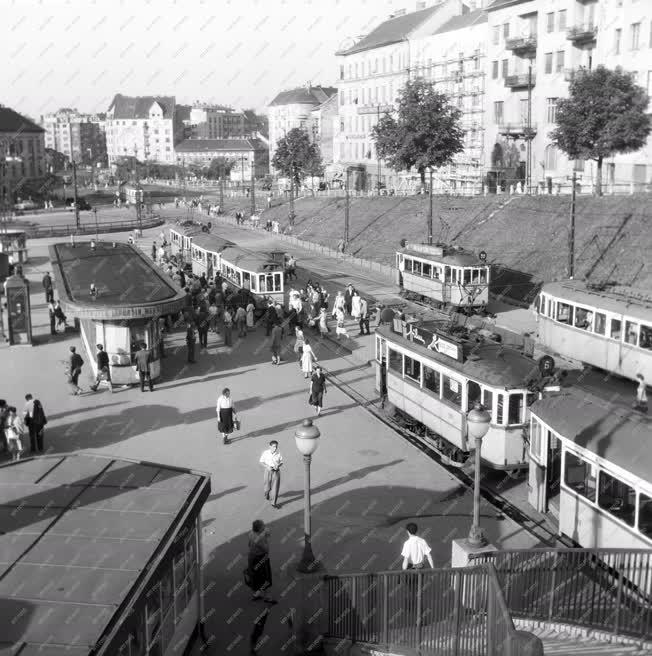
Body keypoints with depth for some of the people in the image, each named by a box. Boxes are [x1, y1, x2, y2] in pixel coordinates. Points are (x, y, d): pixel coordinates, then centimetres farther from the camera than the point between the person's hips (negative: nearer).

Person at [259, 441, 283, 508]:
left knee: (275, 488, -3)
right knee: (267, 487, 8)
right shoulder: (265, 453, -10)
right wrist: (267, 467, -18)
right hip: (268, 471, 0)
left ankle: (274, 503, 9)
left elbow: (281, 463, 2)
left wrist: (278, 466, -20)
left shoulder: (278, 453, -9)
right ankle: (267, 493, 44)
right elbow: (261, 462, -2)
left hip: (276, 472, 0)